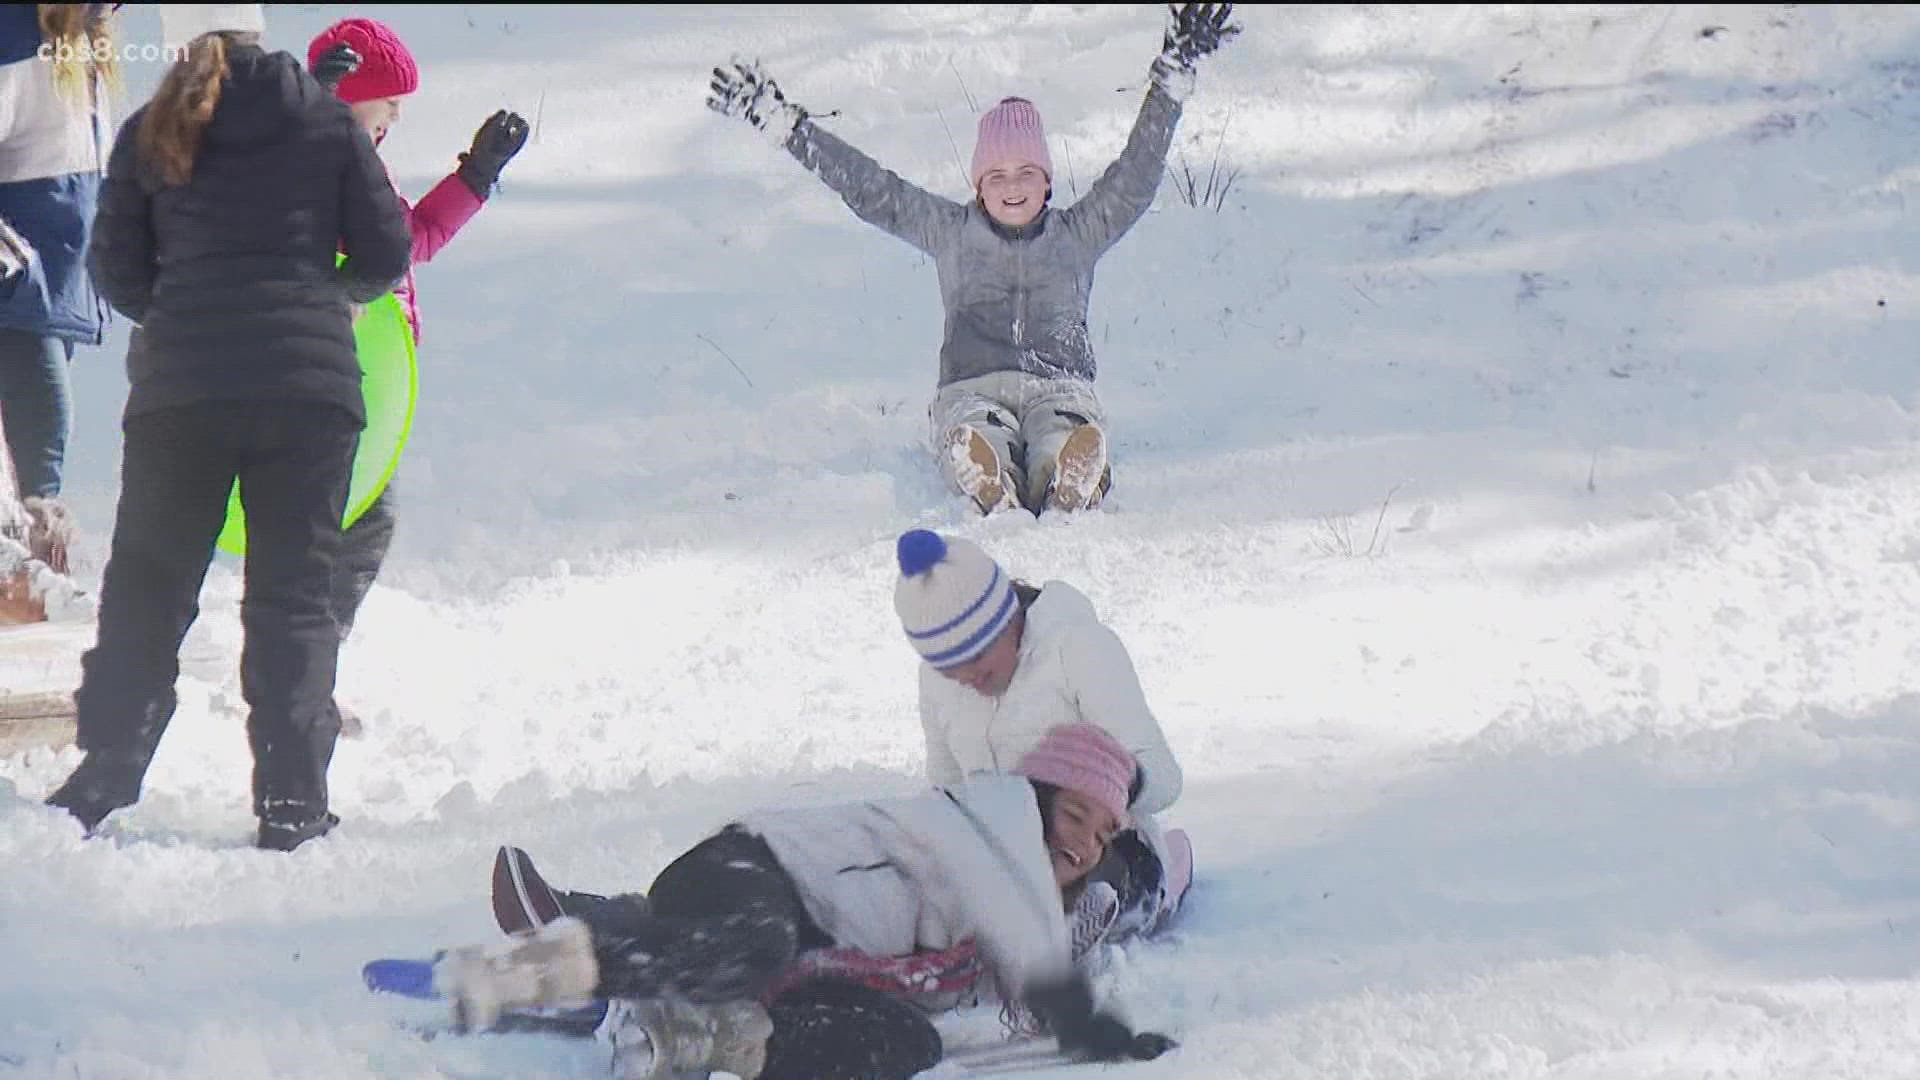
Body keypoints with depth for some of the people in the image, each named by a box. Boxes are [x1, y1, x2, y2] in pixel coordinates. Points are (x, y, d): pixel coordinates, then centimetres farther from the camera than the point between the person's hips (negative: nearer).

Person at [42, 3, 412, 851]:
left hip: (178, 389, 1)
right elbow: (386, 254, 6)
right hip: (310, 378, 0)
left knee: (146, 589, 9)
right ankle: (291, 803, -3)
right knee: (293, 594, 4)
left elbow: (116, 271, 9)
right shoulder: (326, 121, 5)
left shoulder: (151, 133, 7)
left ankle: (101, 785, 5)